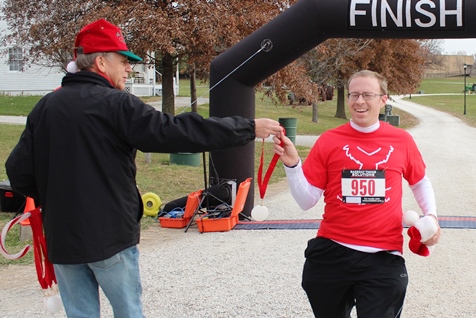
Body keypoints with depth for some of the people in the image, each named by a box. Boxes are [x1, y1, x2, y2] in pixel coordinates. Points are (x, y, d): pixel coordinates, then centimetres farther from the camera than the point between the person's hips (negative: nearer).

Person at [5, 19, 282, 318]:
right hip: (109, 236, -5)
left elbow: (19, 170, 3)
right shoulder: (115, 104, -12)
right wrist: (248, 128, -13)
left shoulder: (45, 107, 5)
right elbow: (176, 131, -18)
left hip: (61, 237, 5)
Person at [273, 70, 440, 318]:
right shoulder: (328, 141, -2)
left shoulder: (402, 141, 1)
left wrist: (430, 216, 3)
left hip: (383, 257, -1)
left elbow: (420, 182, 19)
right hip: (330, 253, 1)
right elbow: (307, 201, -3)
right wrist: (292, 165, -17)